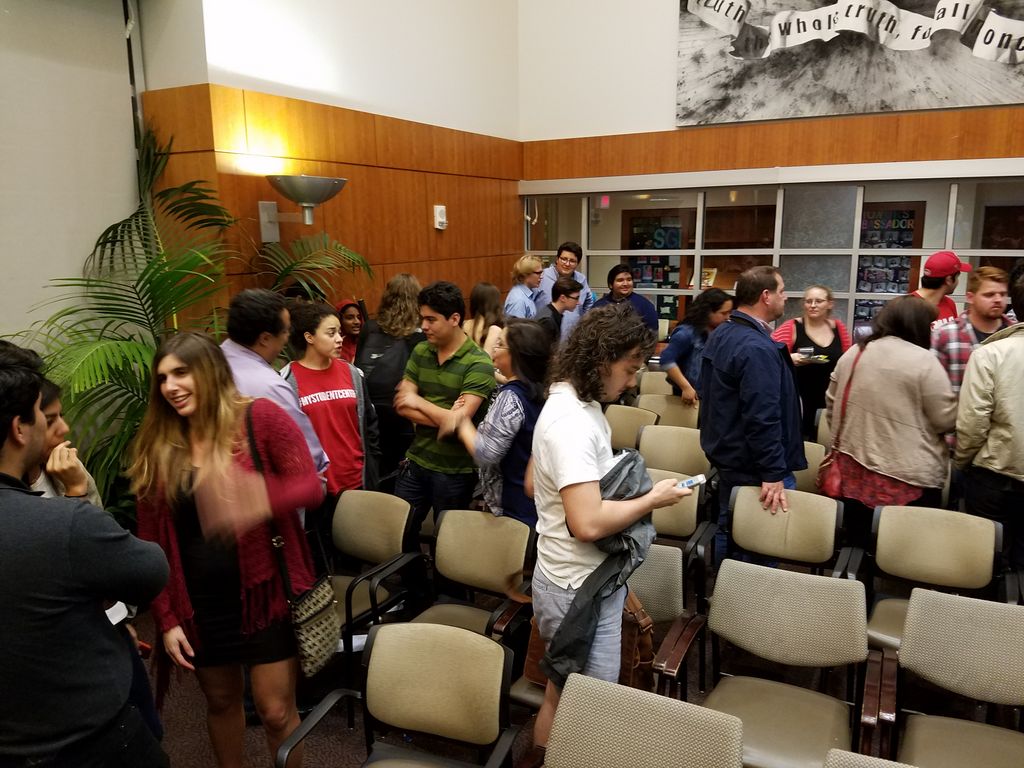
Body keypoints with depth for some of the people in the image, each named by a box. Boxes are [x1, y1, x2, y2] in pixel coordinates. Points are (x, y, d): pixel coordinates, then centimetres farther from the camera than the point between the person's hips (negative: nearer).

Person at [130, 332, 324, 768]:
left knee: (276, 710, 6)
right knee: (221, 701, 20)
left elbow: (312, 486, -18)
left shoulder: (261, 417, -11)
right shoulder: (156, 445, -1)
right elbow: (151, 541, 3)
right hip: (198, 603, 3)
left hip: (263, 592, -3)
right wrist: (166, 618, 0)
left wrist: (262, 499, -38)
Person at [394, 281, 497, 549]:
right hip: (416, 460, 5)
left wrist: (418, 401, -10)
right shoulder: (420, 352, 1)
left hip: (455, 470, -5)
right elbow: (401, 406, -4)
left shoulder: (478, 364, -17)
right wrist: (443, 416, -18)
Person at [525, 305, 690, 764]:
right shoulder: (571, 422, -26)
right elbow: (588, 523, -32)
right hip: (579, 590, -9)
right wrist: (652, 500, -16)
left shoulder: (578, 403, 6)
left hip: (588, 580, 10)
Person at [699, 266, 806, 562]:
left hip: (728, 455, 10)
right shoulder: (757, 347, -24)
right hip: (754, 467, -10)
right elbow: (763, 418, -28)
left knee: (729, 532, 19)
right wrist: (774, 474, -25)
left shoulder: (721, 334, 9)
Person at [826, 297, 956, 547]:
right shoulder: (923, 360, -13)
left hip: (855, 467, 6)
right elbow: (946, 419, -11)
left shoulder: (852, 353, 5)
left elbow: (832, 403, 13)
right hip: (909, 476, -6)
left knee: (859, 546, 17)